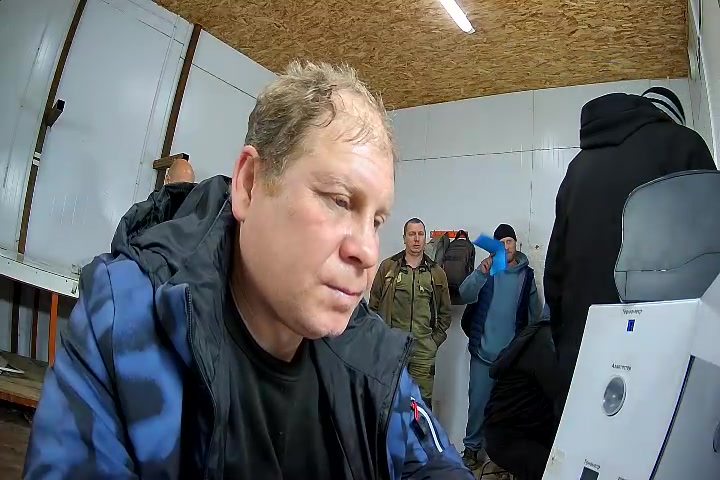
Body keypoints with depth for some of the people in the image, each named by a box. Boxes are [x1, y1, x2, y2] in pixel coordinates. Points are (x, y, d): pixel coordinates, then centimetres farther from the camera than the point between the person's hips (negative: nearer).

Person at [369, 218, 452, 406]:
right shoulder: (388, 266, 4)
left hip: (424, 350, 1)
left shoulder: (437, 272, 9)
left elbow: (445, 311, 13)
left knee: (423, 401, 5)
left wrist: (436, 338, 4)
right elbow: (374, 304, 6)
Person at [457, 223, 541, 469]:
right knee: (478, 402, 3)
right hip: (483, 351, -1)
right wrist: (480, 272, -34)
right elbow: (465, 294, -17)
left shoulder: (527, 275, 4)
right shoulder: (487, 269, 0)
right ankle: (472, 447, 19)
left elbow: (534, 314, 8)